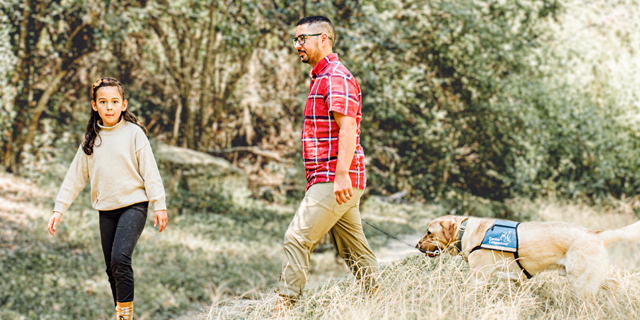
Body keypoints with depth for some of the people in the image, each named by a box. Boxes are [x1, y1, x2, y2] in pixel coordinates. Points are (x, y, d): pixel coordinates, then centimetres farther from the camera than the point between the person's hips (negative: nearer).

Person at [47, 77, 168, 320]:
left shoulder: (134, 132, -3)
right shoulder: (91, 138, 9)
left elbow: (150, 170, -4)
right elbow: (75, 176, 12)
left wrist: (159, 205, -9)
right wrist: (59, 208, 7)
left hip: (133, 205, -5)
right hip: (106, 209, 5)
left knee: (120, 258, -22)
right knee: (112, 268, 7)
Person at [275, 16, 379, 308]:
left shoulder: (336, 76, -10)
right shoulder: (320, 77, 23)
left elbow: (347, 126, -20)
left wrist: (341, 174, -28)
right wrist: (316, 181, 25)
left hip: (335, 181, -10)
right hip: (331, 181, 10)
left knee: (297, 238, -13)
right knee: (354, 249, 11)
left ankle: (285, 304, -12)